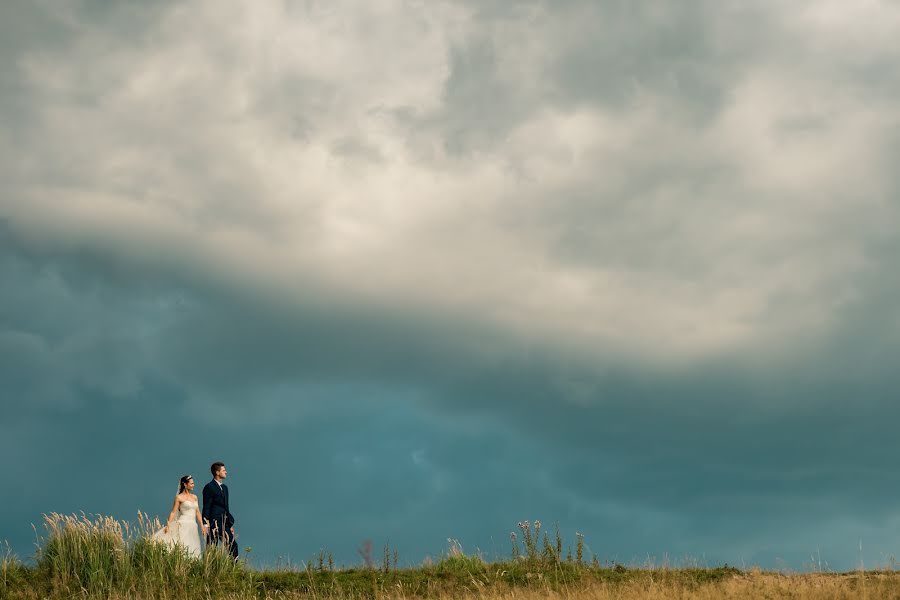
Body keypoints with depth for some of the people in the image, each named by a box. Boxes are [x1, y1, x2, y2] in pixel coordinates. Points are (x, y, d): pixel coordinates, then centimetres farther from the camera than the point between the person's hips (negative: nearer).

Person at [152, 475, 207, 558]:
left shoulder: (194, 497, 16)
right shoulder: (179, 497, 0)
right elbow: (173, 512, -4)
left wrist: (202, 526, 9)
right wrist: (168, 525, -13)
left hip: (193, 526, 6)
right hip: (183, 525, -6)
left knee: (193, 549, 1)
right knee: (183, 547, -17)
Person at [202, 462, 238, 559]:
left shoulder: (224, 487, 18)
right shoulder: (209, 487, -6)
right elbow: (206, 508, -10)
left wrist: (230, 524, 17)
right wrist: (206, 525, -16)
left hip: (225, 524, 8)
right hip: (213, 524, -8)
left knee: (233, 546, 2)